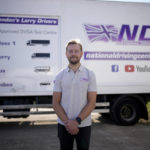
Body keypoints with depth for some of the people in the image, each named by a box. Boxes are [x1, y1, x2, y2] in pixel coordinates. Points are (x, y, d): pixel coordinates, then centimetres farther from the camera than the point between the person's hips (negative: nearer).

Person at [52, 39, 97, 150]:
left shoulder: (89, 74, -3)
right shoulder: (60, 76, 1)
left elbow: (92, 102, -7)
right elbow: (55, 103, -1)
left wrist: (77, 121, -15)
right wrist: (67, 122, -13)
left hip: (84, 125, -1)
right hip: (64, 125, 1)